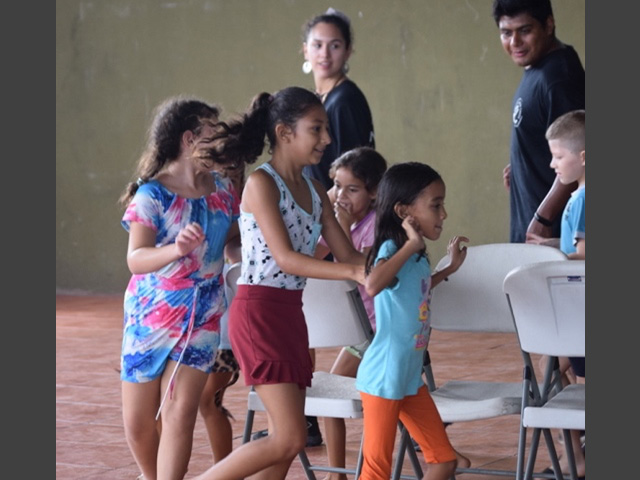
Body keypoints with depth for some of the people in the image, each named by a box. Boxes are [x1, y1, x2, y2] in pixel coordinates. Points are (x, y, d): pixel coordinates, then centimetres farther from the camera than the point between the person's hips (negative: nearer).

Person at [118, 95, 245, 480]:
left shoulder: (223, 191, 1)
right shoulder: (152, 195, -15)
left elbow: (235, 240, 18)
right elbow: (136, 258, -27)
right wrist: (176, 249, -46)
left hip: (203, 318, 3)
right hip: (152, 315, -3)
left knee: (180, 412, -11)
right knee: (138, 420, 7)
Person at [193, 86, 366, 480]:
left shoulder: (315, 191, 13)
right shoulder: (261, 184, -11)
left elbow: (348, 254, 11)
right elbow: (285, 258, -20)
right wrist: (354, 273, -27)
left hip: (292, 314, 8)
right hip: (258, 313, -8)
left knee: (284, 440, 7)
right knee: (291, 438, -14)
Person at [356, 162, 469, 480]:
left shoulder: (418, 257, 8)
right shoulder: (392, 249, -18)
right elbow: (373, 285, -42)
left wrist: (450, 268, 29)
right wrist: (411, 245, -33)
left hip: (411, 377, 9)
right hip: (383, 378, -9)